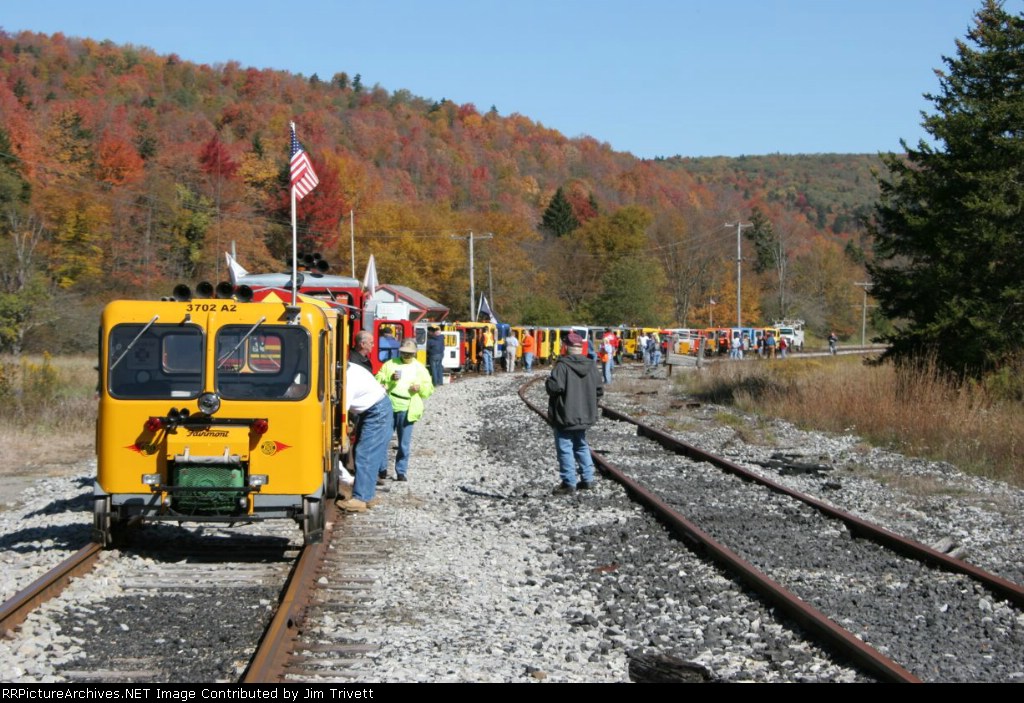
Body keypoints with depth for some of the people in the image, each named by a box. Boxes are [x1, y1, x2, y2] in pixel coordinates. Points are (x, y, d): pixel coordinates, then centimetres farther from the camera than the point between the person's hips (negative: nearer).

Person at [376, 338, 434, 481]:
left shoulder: (420, 368, 10)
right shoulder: (390, 364, 6)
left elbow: (429, 389, 12)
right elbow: (378, 380, 0)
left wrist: (420, 388, -9)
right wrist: (390, 379, -17)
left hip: (407, 411, 1)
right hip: (389, 407, -1)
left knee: (404, 444, 4)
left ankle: (401, 472, 13)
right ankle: (381, 469, 15)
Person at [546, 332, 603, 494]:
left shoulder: (562, 366, -19)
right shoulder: (591, 366, 2)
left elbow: (554, 386, -27)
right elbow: (599, 390, 4)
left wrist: (547, 383, -5)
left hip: (565, 416, -7)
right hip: (584, 415, 7)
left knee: (565, 448, 1)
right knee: (582, 446, 20)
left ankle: (569, 482, 2)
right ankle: (587, 479, 21)